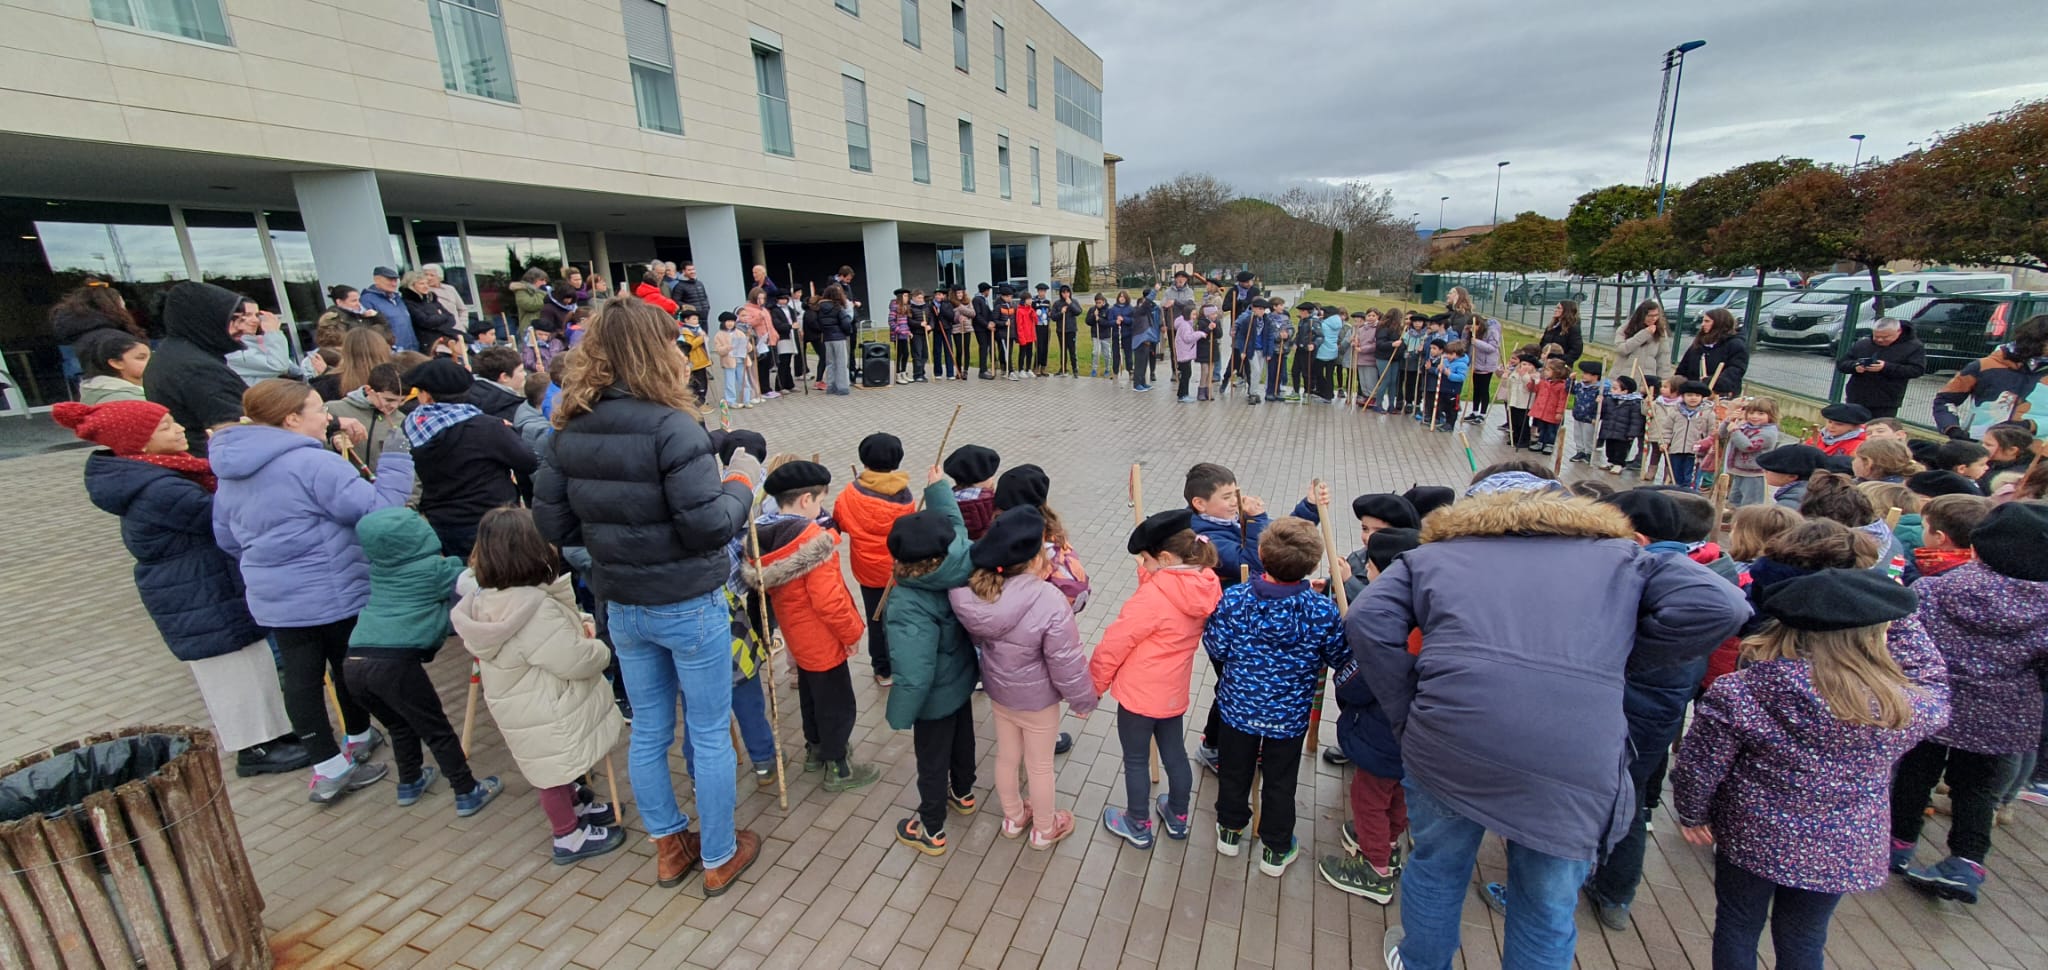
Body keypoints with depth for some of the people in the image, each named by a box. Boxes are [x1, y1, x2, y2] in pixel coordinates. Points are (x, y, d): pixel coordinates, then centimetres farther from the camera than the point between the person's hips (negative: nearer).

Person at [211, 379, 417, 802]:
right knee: (350, 668, 14)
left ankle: (326, 766, 17)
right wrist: (396, 460, -19)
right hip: (334, 593, -7)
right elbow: (376, 510, -28)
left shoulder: (230, 473, 7)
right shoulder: (312, 462, -22)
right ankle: (358, 738, 34)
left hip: (273, 598, 7)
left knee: (300, 677, 11)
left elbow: (228, 538, 17)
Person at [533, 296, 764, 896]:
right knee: (710, 735, 12)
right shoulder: (669, 426, -23)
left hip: (621, 606, 6)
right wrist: (741, 483, -7)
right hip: (688, 606, -6)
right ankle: (719, 858, 30)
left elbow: (552, 522, 3)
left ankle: (668, 846, 40)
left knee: (648, 731, 21)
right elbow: (709, 526, -24)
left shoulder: (570, 431, -3)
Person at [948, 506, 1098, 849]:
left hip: (997, 690, 5)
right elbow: (1067, 663, -25)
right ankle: (1044, 830, 45)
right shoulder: (1050, 602, -36)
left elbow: (978, 639, -2)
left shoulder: (976, 590, -20)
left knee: (1006, 757, 27)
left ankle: (1013, 818, 52)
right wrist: (1083, 699, -7)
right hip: (1037, 698, -5)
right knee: (1039, 765, 20)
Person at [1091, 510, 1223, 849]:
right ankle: (1178, 818, 45)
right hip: (1174, 692, 7)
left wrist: (1094, 684, -7)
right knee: (1175, 754, 24)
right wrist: (1148, 572, -10)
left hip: (1139, 694, -7)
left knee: (1136, 760, 15)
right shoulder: (1206, 589, -8)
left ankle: (1139, 826, 34)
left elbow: (1115, 643, -20)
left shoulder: (1154, 595, -29)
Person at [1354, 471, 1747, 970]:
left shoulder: (1435, 552, 16)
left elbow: (1366, 620, 2)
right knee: (1548, 906, 22)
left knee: (1436, 864, 26)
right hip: (1575, 761, 0)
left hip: (1448, 742, 1)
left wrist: (1410, 717, 6)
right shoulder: (1617, 555, 19)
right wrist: (1618, 659, 15)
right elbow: (1719, 606, 5)